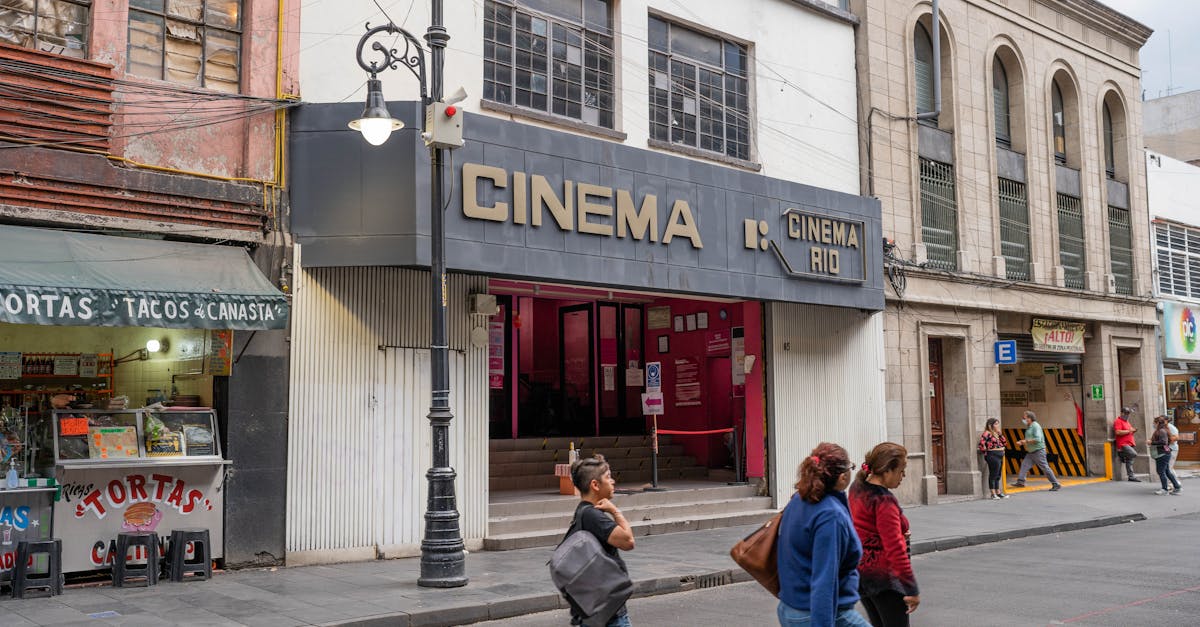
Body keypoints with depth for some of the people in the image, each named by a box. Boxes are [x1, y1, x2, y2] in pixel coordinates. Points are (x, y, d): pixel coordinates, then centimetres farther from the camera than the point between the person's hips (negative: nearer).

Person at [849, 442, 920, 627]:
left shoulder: (858, 487, 4)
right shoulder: (884, 501, -22)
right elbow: (895, 549, -24)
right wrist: (912, 589, -20)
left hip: (859, 572, 9)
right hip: (883, 577, -9)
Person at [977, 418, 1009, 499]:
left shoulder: (997, 433, 15)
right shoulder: (987, 433, -11)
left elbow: (1005, 443, 15)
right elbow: (981, 443, -22)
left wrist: (1000, 434, 5)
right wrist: (985, 452, -12)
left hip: (1000, 456, 9)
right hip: (993, 456, -9)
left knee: (998, 475, 14)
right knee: (993, 475, -6)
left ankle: (998, 492, 20)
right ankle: (993, 494, -3)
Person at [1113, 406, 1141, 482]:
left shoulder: (1126, 421, 24)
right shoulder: (1118, 421, -7)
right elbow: (1118, 432, -20)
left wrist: (1133, 431, 12)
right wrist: (1129, 430, -16)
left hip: (1129, 444, 9)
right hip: (1123, 444, -9)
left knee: (1129, 460, 8)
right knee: (1134, 454, -29)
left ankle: (1131, 476, 10)